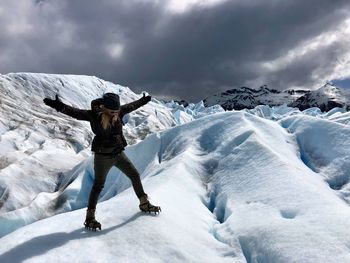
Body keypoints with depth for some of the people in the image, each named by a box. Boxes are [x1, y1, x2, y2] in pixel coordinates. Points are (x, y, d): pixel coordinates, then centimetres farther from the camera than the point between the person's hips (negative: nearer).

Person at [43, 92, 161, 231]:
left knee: (135, 175, 11)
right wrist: (60, 106, -44)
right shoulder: (94, 115, -17)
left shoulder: (119, 112, -3)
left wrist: (143, 101, 29)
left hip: (119, 153, 6)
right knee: (98, 185, 1)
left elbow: (131, 106, 15)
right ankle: (90, 217, 15)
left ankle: (144, 204, 29)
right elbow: (76, 113, -29)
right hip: (102, 156, -6)